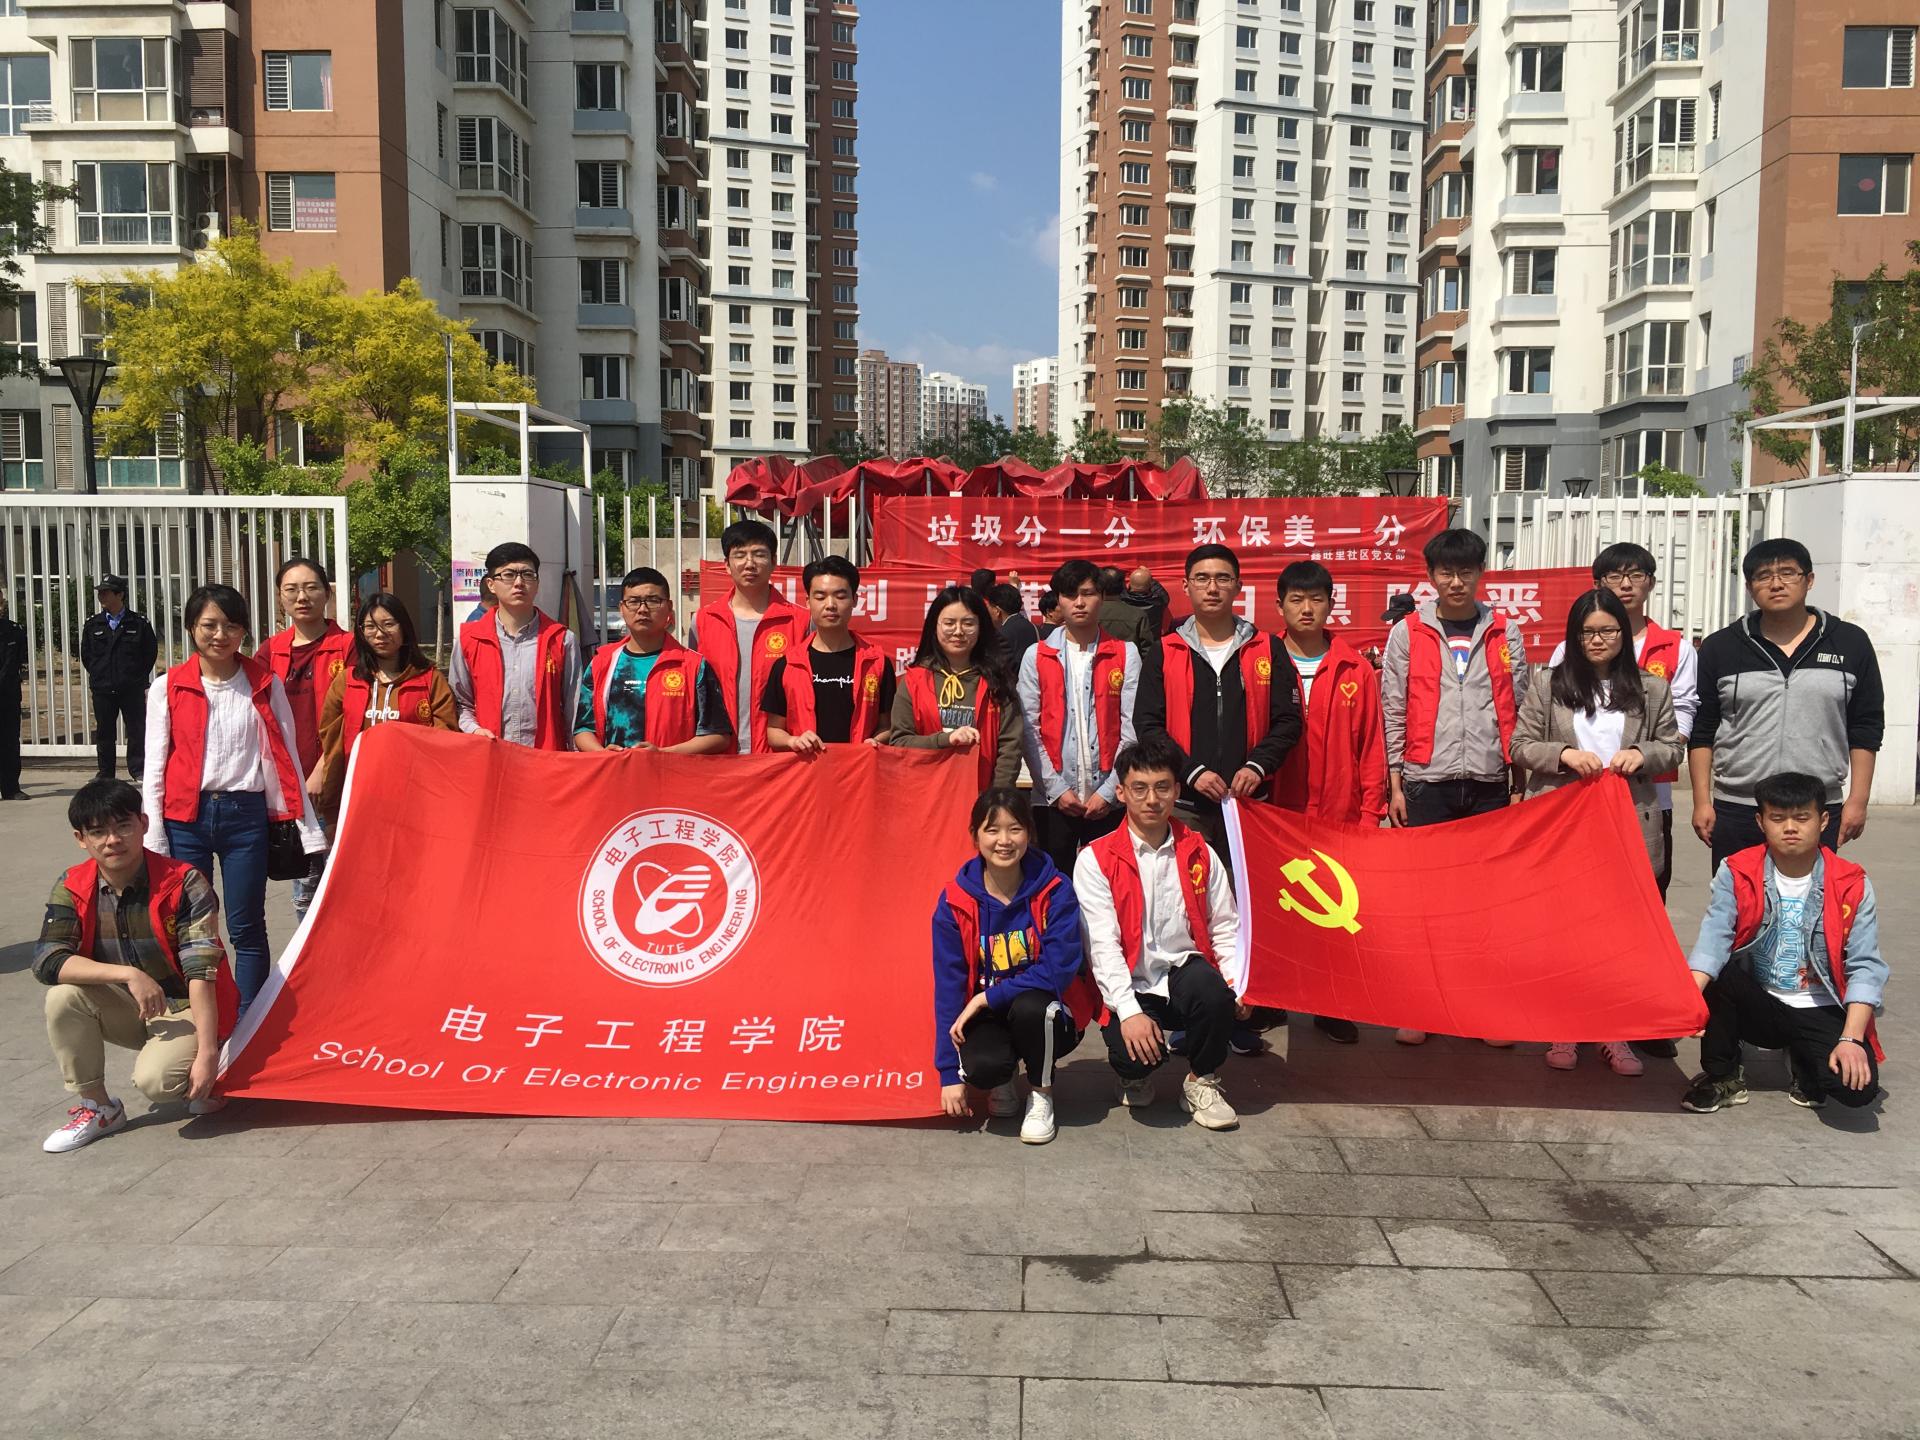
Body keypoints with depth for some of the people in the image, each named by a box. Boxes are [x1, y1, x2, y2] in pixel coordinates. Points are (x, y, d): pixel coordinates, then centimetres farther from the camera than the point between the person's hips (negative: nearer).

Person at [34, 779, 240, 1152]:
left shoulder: (185, 883, -20)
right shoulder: (72, 889, -8)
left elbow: (201, 972, -24)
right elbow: (46, 961, -21)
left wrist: (207, 1053, -29)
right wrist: (127, 974, -33)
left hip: (186, 1008, -5)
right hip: (127, 1009, 5)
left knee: (155, 1080, -31)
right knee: (63, 997, -24)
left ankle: (203, 1078, 6)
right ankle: (96, 1107, -6)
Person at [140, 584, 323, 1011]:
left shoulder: (265, 685, 5)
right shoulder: (167, 689, 4)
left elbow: (286, 760, 5)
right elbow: (154, 767, 4)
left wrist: (309, 831, 1)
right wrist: (154, 842, -3)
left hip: (246, 815, 0)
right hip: (186, 818, 0)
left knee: (247, 928, 3)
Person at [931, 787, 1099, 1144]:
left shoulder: (1055, 892, -13)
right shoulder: (955, 903, -9)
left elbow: (1058, 969, -21)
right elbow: (948, 986, -8)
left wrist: (987, 998, -23)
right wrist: (950, 1074, -12)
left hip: (1049, 1019, 0)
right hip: (987, 1018, 1)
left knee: (1029, 1006, -35)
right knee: (981, 1065, -32)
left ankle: (1041, 1094, -5)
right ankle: (1003, 1079, 8)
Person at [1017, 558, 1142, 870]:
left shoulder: (1125, 655, 4)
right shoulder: (1036, 656, 5)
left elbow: (1132, 729, -1)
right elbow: (1029, 731, 1)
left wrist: (1108, 791, -8)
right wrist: (1056, 789, -7)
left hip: (1108, 800, 0)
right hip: (1053, 799, 0)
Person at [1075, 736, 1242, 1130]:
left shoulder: (1199, 853, 8)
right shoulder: (1095, 860, -3)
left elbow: (1224, 928, 6)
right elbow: (1103, 945, -11)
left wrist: (1239, 986, -12)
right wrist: (1130, 1011, -21)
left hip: (1184, 977, 2)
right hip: (1131, 989, -2)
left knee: (1214, 991, -32)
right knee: (1131, 1052, -31)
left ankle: (1202, 1082, -2)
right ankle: (1137, 1076, 11)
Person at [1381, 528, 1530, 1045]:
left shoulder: (1506, 634, 9)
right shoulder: (1408, 633, 4)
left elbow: (1519, 710, 10)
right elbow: (1393, 711, 4)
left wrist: (1521, 780, 5)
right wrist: (1395, 783, 0)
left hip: (1490, 783, 1)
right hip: (1427, 783, -1)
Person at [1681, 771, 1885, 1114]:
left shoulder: (1852, 886, -7)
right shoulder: (1736, 873, -8)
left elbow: (1865, 967, -11)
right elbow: (1713, 940, -20)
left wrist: (1851, 1039, -22)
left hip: (1820, 1013, 0)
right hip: (1757, 1005, 0)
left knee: (1858, 1086, -26)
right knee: (1714, 974, -30)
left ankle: (1803, 1061, 12)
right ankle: (1723, 1077, -8)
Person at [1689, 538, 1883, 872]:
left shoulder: (1850, 644, 6)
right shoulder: (1719, 648, 5)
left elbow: (1866, 729, 7)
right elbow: (1701, 731, 5)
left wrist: (1857, 800, 1)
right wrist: (1702, 802, 0)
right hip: (1736, 811, 0)